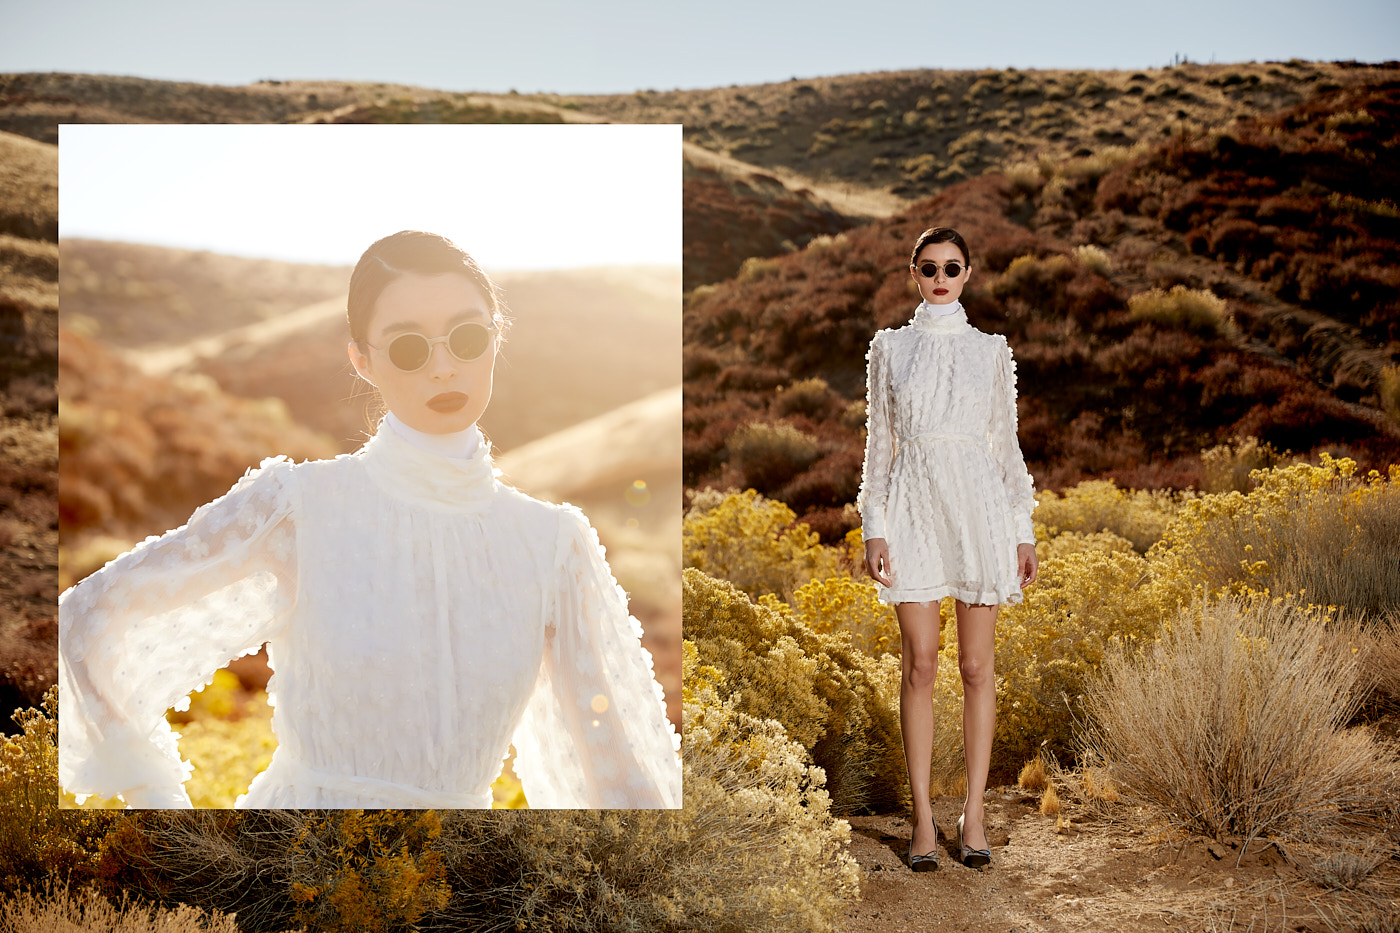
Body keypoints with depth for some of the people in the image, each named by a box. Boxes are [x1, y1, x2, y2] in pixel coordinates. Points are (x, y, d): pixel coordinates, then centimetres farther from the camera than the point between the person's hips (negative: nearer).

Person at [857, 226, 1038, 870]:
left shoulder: (991, 350, 9)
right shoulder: (890, 348, 9)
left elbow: (1007, 442, 10)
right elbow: (879, 442, 7)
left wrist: (1024, 532, 5)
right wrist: (874, 528, -1)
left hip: (980, 505, 0)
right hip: (913, 507, 0)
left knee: (975, 667, 2)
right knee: (920, 665, -2)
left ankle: (974, 816, 10)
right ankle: (923, 820, 5)